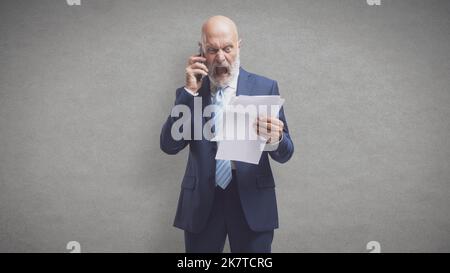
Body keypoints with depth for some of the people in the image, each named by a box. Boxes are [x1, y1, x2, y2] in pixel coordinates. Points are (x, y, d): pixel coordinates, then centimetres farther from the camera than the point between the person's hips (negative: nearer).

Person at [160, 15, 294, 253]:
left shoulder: (265, 87, 0)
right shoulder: (189, 92, 4)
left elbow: (285, 154, -2)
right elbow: (169, 145, -7)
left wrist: (276, 139, -26)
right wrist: (190, 91, -14)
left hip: (252, 200, -1)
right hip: (201, 200, 1)